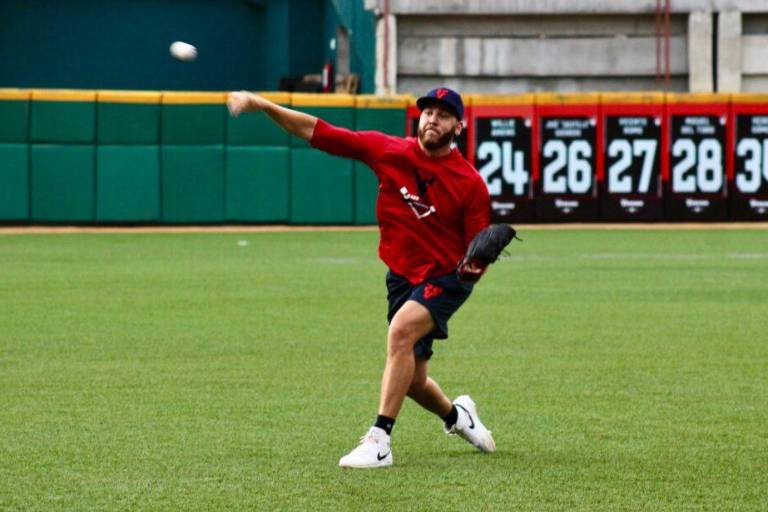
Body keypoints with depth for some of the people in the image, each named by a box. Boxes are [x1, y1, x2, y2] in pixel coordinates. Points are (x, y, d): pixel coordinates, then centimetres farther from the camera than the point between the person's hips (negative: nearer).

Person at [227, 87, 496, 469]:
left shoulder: (470, 183, -13)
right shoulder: (388, 151, -6)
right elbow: (316, 132, -7)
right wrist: (262, 105, -16)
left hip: (445, 279, -4)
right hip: (401, 277, 5)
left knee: (401, 330, -31)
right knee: (412, 381, 11)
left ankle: (379, 441, -31)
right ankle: (456, 415, 46)